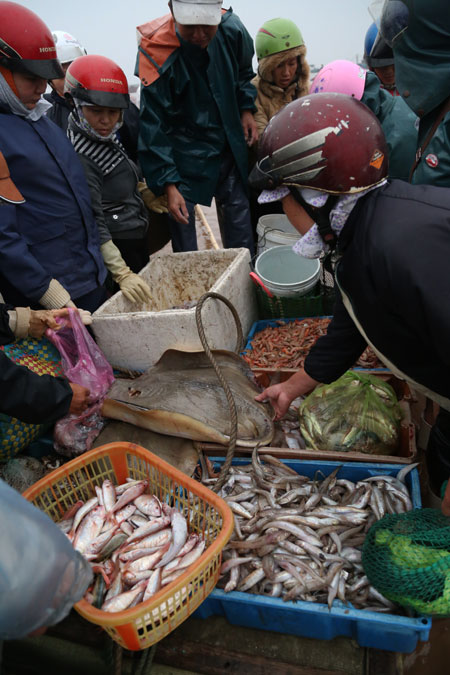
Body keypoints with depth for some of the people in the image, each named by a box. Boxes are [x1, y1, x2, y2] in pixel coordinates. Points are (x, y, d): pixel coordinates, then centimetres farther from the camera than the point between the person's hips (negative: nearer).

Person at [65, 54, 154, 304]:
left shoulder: (107, 138, 6)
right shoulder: (79, 156, -23)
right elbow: (92, 224, -29)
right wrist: (122, 274, -34)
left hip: (137, 241, 10)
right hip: (117, 249, -9)